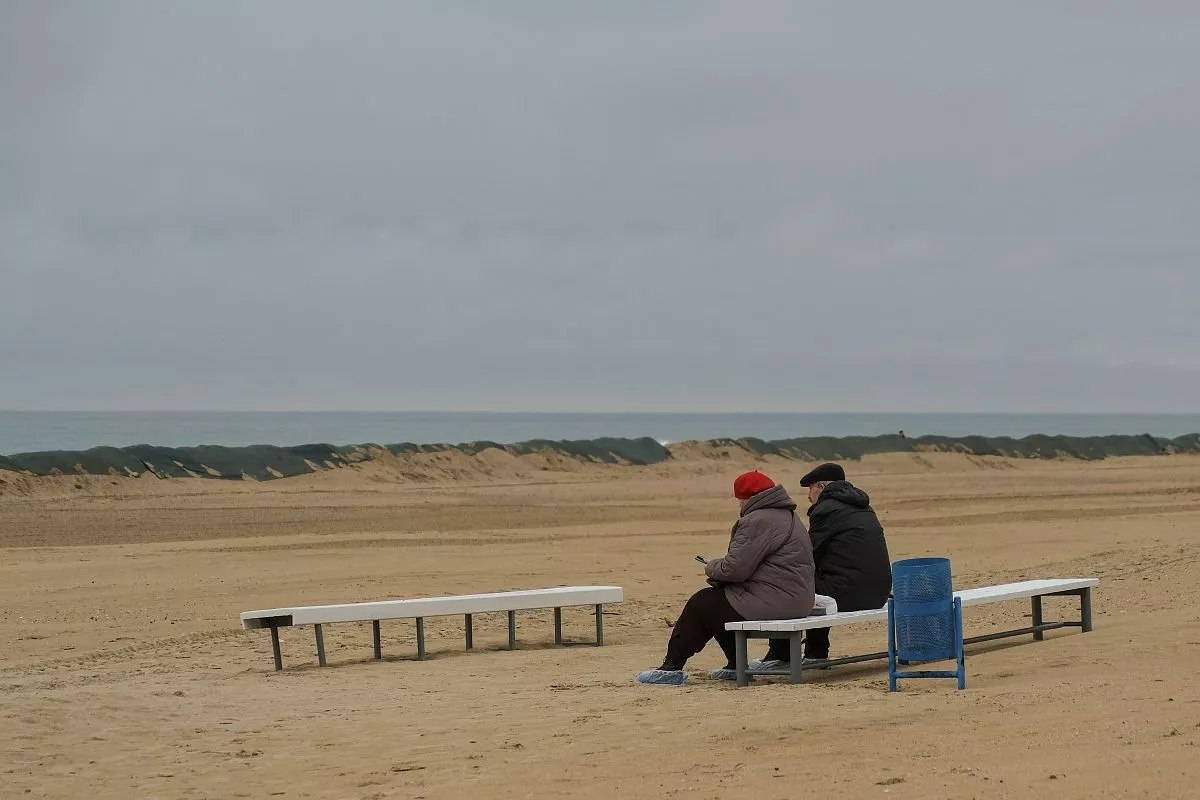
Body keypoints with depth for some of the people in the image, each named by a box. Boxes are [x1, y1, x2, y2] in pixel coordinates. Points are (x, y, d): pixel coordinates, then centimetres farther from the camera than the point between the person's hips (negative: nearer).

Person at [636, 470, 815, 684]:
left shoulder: (759, 521, -17)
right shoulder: (788, 517, 18)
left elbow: (735, 568, -21)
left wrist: (712, 568, -1)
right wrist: (720, 568, 11)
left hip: (770, 603, -10)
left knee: (700, 604, 4)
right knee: (718, 597, 25)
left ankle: (671, 668, 10)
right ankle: (736, 666, 28)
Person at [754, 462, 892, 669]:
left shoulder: (826, 510, -7)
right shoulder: (863, 508, 21)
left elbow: (810, 556, -3)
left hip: (848, 594, -9)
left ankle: (779, 657, 13)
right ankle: (816, 653, 35)